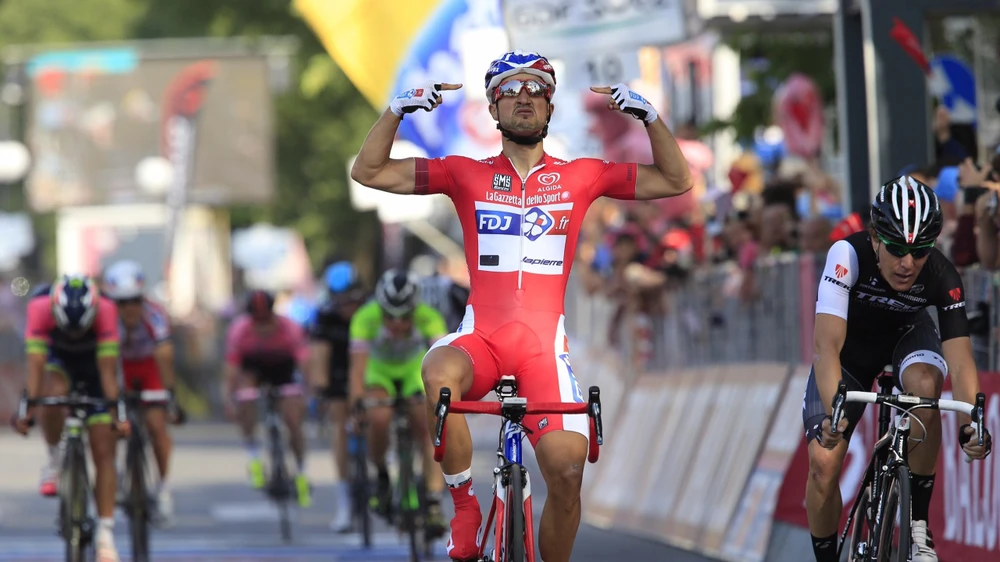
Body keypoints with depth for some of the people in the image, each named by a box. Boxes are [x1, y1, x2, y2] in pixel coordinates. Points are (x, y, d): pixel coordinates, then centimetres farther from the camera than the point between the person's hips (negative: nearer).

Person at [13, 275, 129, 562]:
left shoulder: (105, 311, -35)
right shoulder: (40, 309, -34)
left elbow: (108, 370, -36)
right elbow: (35, 365, -37)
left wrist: (116, 414, -42)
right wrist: (28, 411, -45)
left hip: (94, 364, 0)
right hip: (58, 360, 0)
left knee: (104, 452, -7)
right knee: (53, 397, -36)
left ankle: (105, 535, -2)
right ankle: (54, 460, -10)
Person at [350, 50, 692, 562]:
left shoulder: (580, 177, 10)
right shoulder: (468, 175, 8)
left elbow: (677, 182, 12)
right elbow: (368, 171, 8)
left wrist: (648, 116, -1)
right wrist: (397, 110, -5)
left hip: (543, 345, 1)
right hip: (481, 338, -1)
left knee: (567, 471, -17)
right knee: (439, 373, -36)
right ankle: (464, 505, -17)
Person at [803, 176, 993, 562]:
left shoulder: (943, 278, -31)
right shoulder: (848, 255, -37)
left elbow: (960, 359, -35)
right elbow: (827, 345, -44)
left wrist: (971, 422, -54)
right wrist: (833, 412, -60)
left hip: (906, 335, 0)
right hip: (850, 347, 0)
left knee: (925, 383, -34)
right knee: (824, 463, -14)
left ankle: (918, 523, -20)